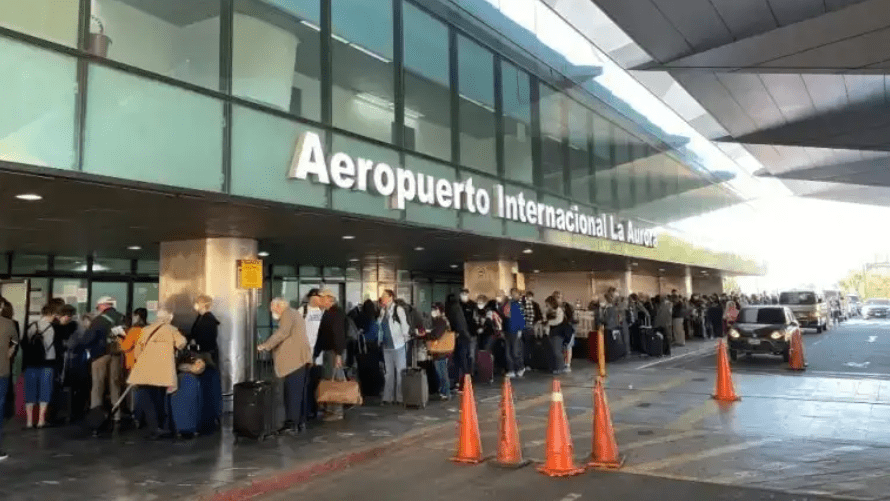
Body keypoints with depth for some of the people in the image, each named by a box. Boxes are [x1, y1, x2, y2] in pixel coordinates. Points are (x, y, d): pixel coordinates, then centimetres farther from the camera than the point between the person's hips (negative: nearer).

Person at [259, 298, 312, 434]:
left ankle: (292, 424, -11)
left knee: (292, 392, -10)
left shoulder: (287, 314, -4)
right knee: (300, 392, 10)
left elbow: (282, 333, -18)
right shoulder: (294, 314, 25)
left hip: (294, 360, -10)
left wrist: (266, 346, -16)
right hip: (301, 359, 10)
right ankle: (301, 422, 13)